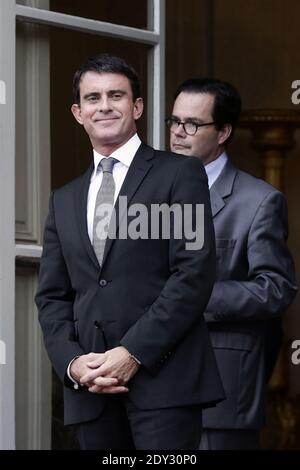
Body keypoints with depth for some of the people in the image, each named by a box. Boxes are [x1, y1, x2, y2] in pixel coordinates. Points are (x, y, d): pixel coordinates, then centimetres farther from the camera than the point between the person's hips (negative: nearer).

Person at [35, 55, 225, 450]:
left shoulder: (179, 174, 4)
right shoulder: (64, 201, 20)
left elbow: (195, 273, -6)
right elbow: (51, 297, 16)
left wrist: (133, 353, -13)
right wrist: (72, 362, -3)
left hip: (162, 376, -5)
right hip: (90, 389, 5)